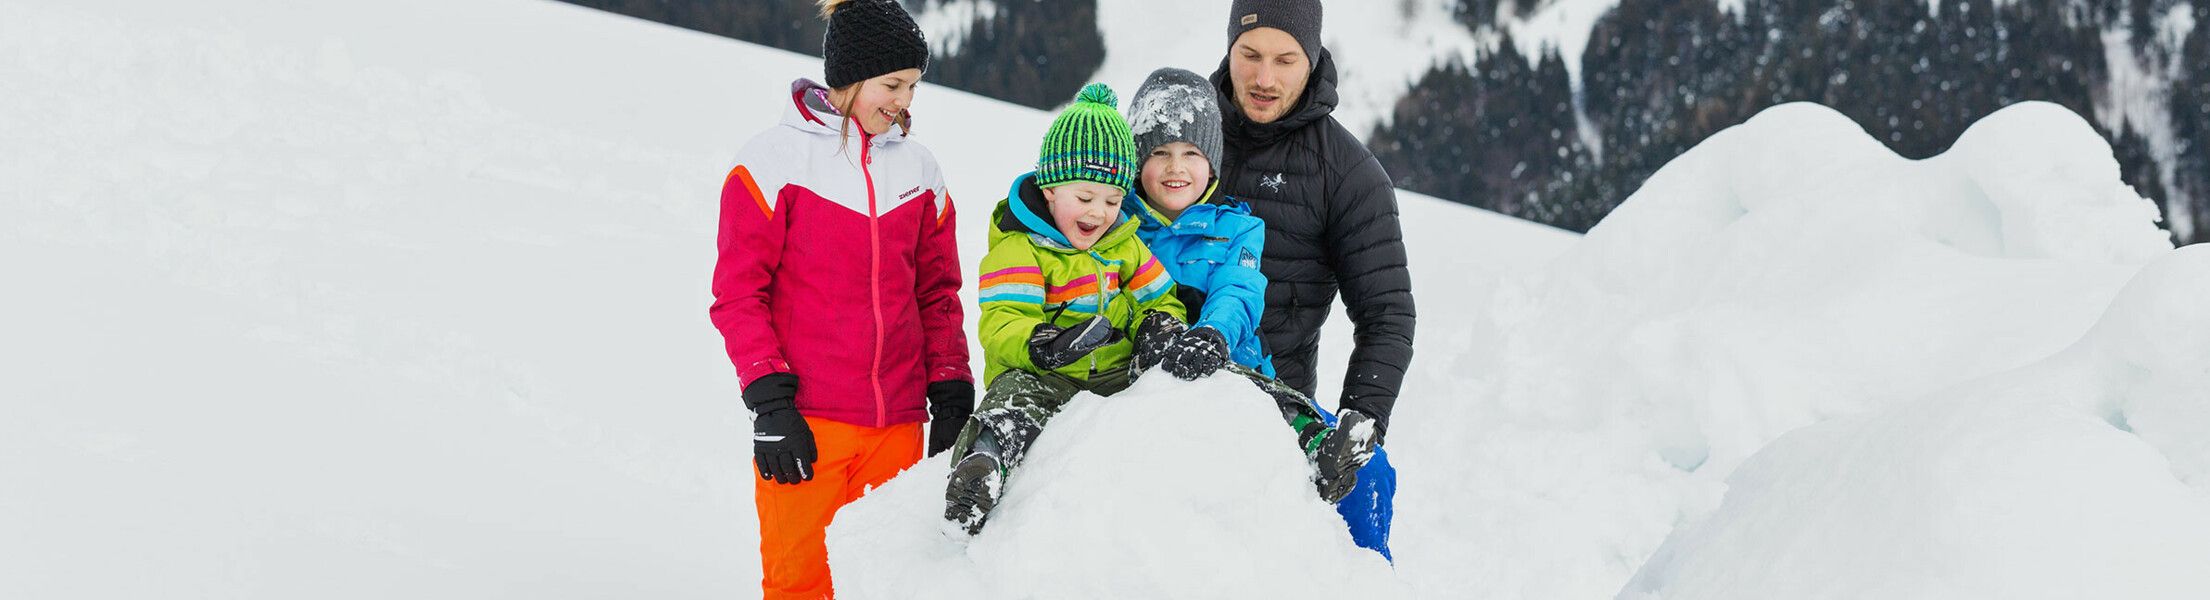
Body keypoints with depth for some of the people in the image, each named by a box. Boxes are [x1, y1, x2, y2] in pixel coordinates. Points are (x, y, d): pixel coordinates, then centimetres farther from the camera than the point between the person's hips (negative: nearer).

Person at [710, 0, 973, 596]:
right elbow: (737, 293, -3)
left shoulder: (917, 169, 12)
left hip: (897, 424, 4)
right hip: (805, 423, -4)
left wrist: (951, 397, 11)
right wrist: (768, 401, -9)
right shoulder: (774, 160, -2)